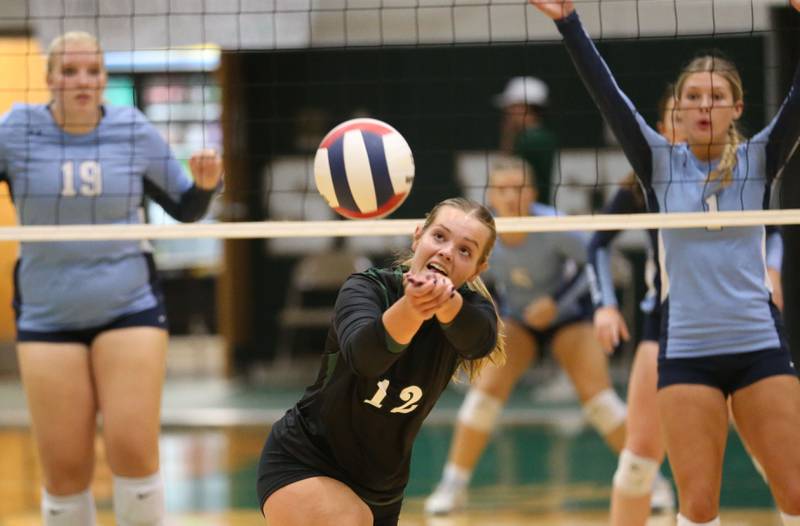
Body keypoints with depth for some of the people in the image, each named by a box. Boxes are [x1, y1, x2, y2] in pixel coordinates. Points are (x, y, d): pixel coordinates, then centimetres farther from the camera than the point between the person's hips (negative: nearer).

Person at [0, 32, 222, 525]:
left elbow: (185, 208, 10)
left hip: (130, 307, 0)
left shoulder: (135, 130, 1)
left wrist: (206, 183, -10)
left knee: (134, 451, -9)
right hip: (48, 315, 0)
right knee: (64, 468, 1)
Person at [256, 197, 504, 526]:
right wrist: (413, 306, -63)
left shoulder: (470, 307, -11)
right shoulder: (367, 288, -18)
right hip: (302, 463, -5)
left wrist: (442, 299, -61)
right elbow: (363, 355, -42)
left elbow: (479, 339, -37)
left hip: (381, 490, 5)